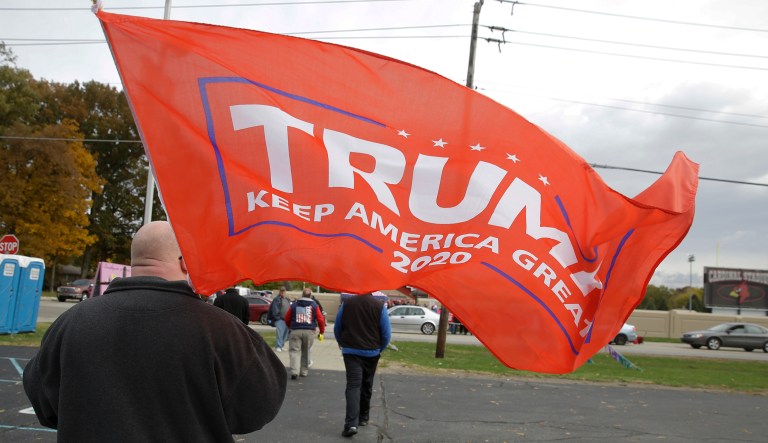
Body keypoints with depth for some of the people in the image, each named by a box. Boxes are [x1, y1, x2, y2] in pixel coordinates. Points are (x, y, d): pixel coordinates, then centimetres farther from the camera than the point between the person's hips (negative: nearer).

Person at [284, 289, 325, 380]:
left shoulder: (294, 305, 9)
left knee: (294, 351, -1)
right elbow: (320, 319, 0)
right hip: (309, 331, 1)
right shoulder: (314, 306, 5)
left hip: (296, 331, 0)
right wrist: (321, 332, 11)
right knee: (305, 352, 15)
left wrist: (290, 327, 33)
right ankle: (304, 371, 23)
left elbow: (287, 319, 14)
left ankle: (294, 371, -16)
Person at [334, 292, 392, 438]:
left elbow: (337, 328, 5)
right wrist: (380, 348, 13)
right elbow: (386, 333, -5)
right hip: (372, 352, 1)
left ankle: (351, 423, -19)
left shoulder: (347, 304, -3)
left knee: (353, 385, -6)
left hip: (351, 351, -1)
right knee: (367, 385, 17)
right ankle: (363, 417, 31)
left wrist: (343, 344, 21)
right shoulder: (379, 306, -7)